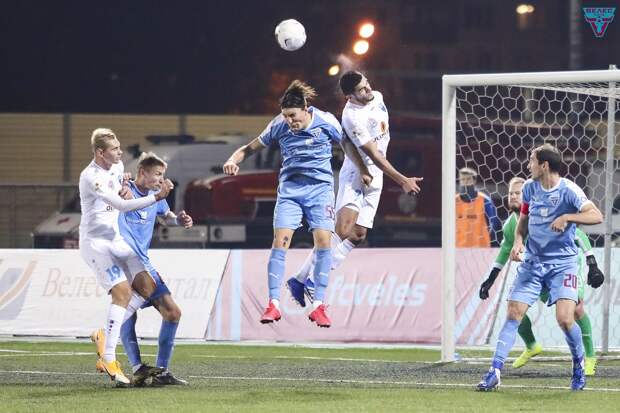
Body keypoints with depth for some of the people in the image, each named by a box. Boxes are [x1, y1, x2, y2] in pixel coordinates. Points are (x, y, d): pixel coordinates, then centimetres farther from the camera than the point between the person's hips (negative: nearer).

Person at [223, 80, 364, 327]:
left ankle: (318, 306, -6)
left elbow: (347, 146, 7)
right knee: (280, 241, -13)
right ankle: (274, 304, -9)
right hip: (290, 188, 1)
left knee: (323, 241, -13)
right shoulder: (279, 126, -5)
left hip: (320, 187, -1)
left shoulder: (327, 122, -8)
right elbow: (252, 147, 5)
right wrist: (234, 160, -13)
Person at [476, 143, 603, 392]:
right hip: (532, 261, 5)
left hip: (562, 263, -5)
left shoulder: (568, 190, -14)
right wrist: (518, 242, 0)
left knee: (565, 318, -19)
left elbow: (596, 216, -25)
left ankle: (579, 366, 9)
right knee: (513, 314, -5)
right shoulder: (530, 187, 4)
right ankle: (495, 373, -4)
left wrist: (567, 217, -37)